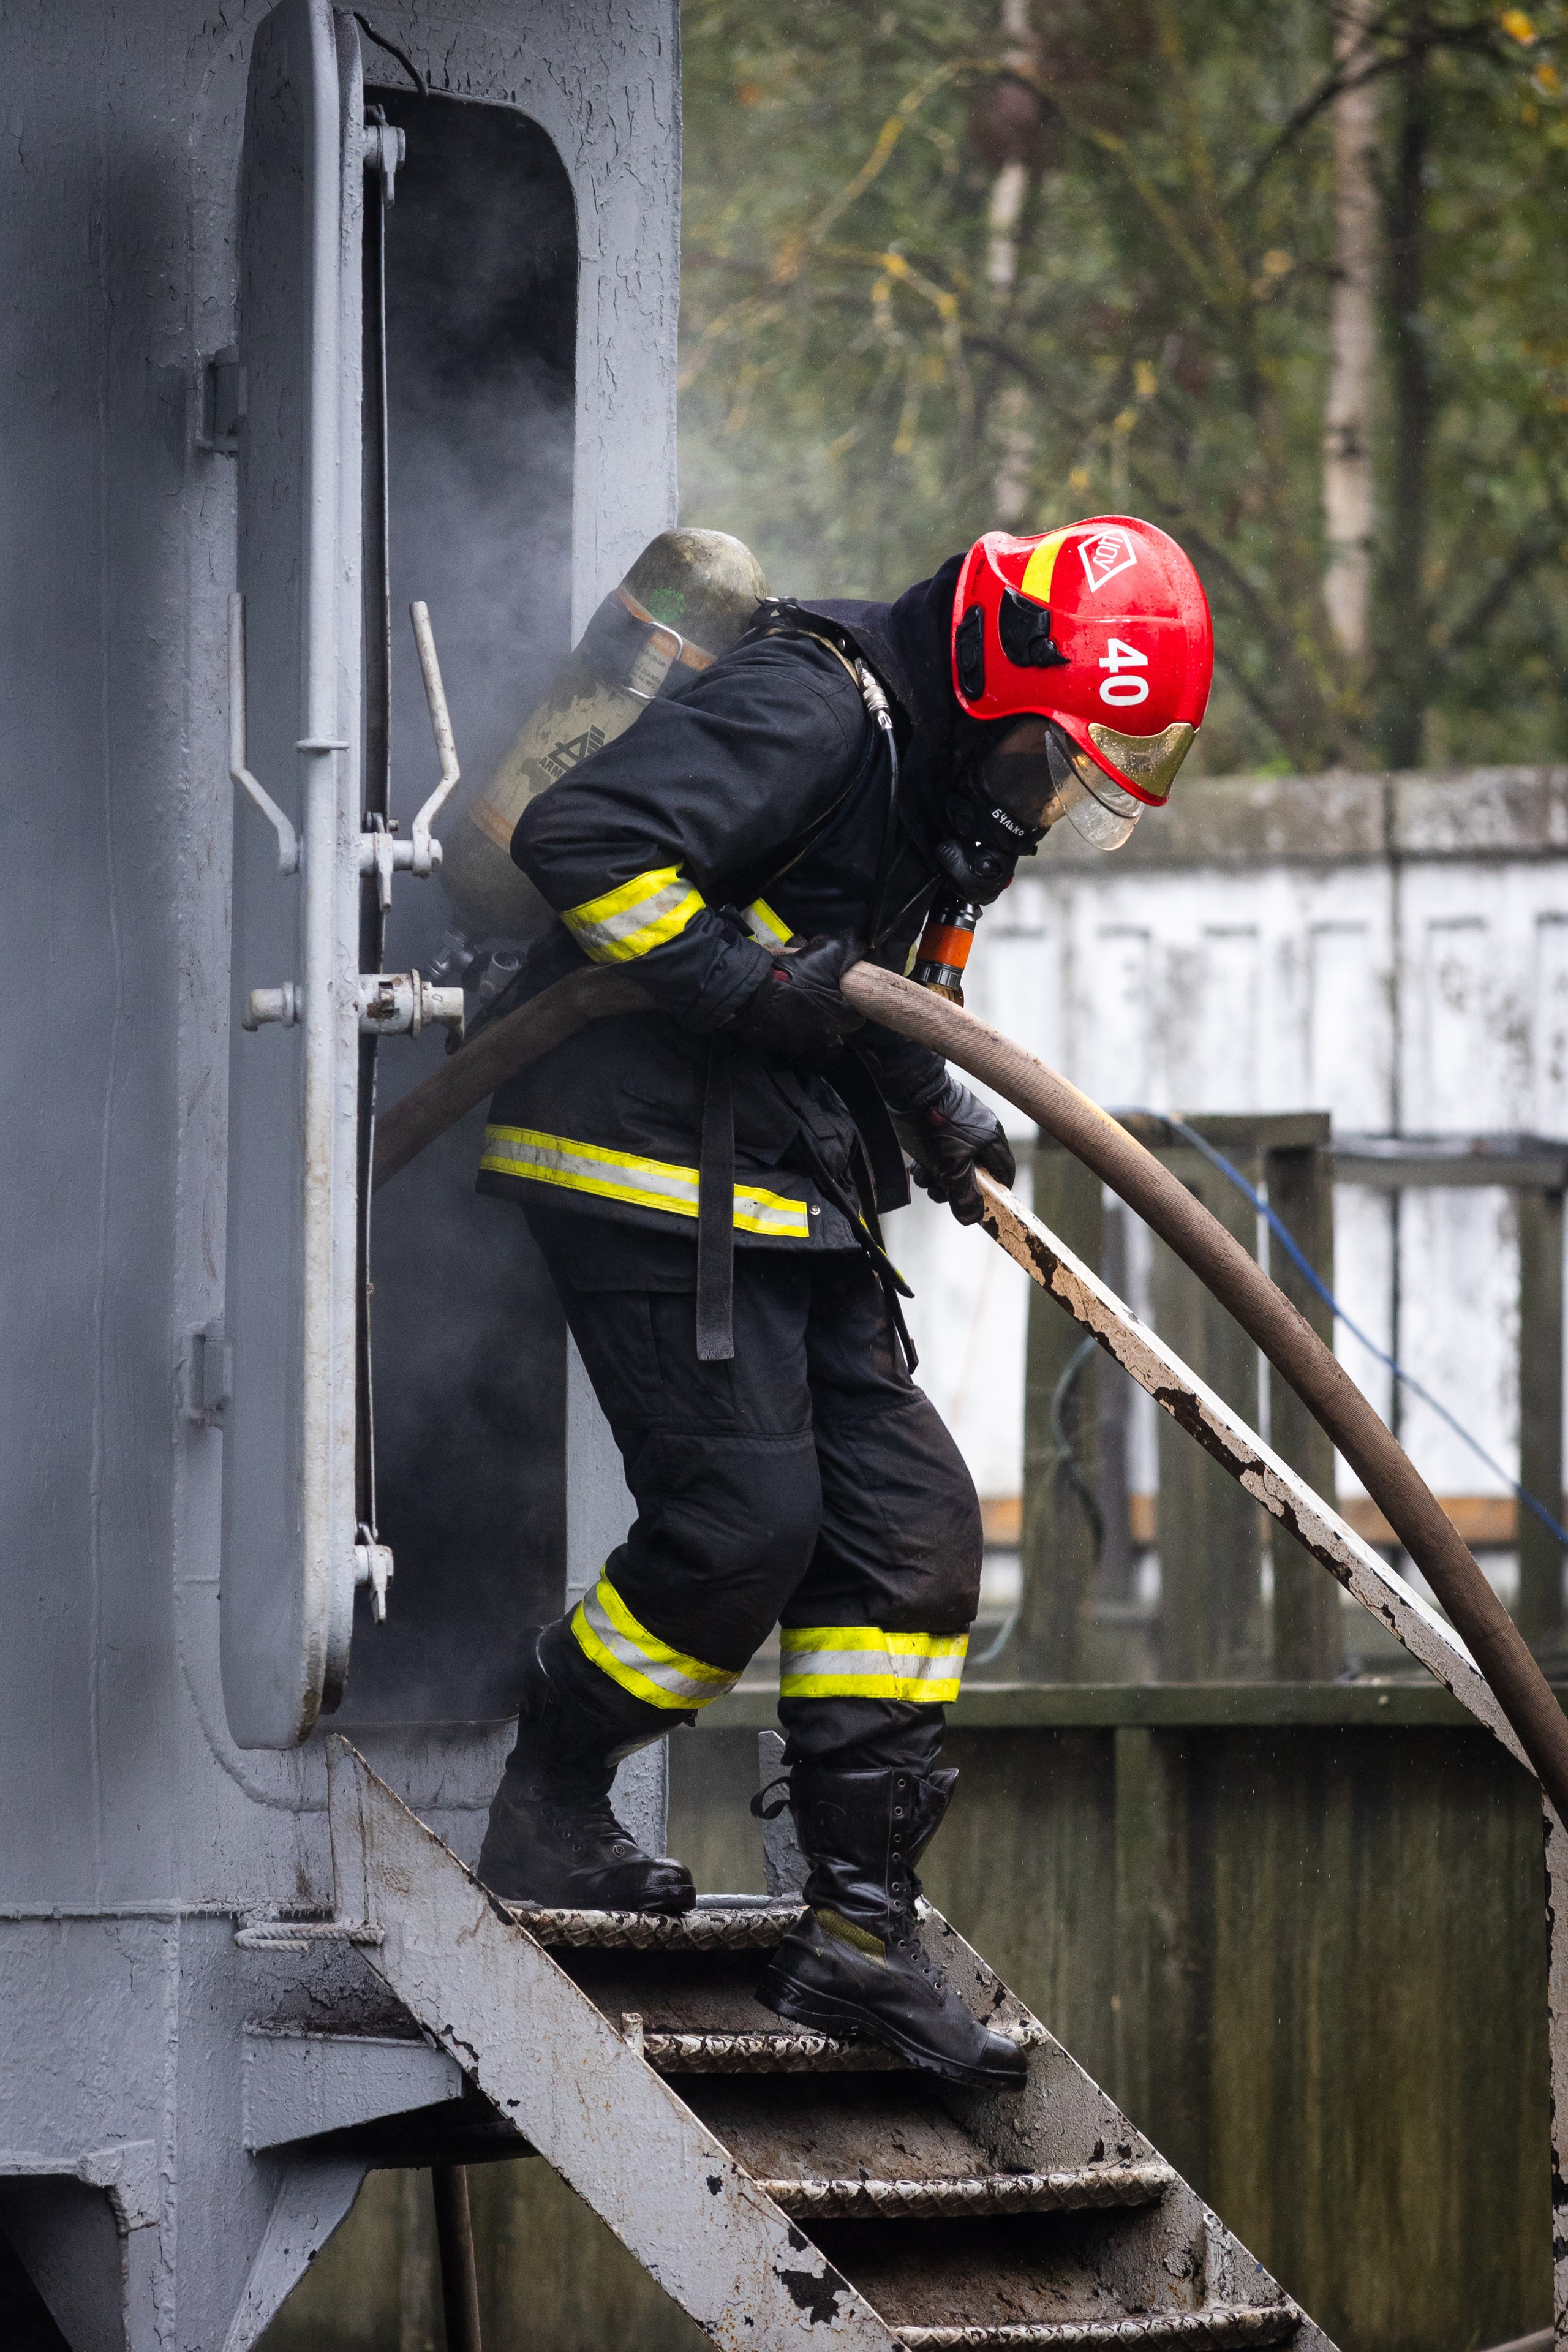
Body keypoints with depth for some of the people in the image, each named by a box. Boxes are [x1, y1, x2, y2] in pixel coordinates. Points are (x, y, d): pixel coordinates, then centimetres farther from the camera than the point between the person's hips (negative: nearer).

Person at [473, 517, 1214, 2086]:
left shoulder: (939, 779, 16)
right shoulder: (809, 715, -16)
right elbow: (581, 842, -26)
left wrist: (931, 1111, 13)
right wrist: (752, 981, -28)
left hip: (789, 1193, 10)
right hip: (656, 1174, -10)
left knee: (909, 1522, 3)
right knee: (744, 1523, -14)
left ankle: (858, 1924, 6)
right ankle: (546, 1812, 8)